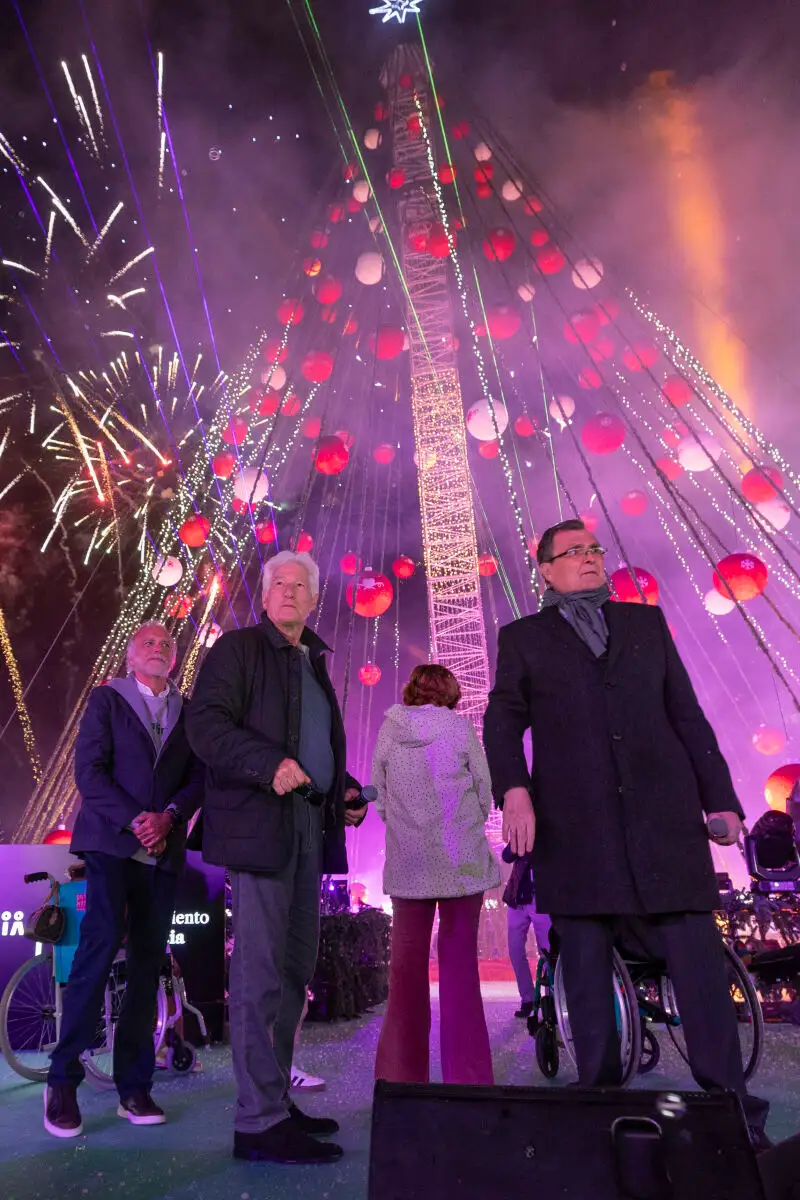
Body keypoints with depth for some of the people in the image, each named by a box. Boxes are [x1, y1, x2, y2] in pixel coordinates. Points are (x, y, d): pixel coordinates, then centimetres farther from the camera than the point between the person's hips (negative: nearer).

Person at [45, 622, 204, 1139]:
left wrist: (168, 816, -13)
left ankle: (134, 1087, 13)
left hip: (163, 851, 3)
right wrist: (133, 821, -15)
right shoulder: (106, 699, 5)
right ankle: (63, 1079, 1)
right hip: (111, 842, -3)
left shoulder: (189, 713, 12)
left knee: (148, 962, 4)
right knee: (102, 943, -15)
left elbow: (199, 778, 6)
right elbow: (89, 770, -4)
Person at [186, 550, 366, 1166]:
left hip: (309, 826, 8)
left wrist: (344, 790, 8)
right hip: (260, 822, -8)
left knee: (295, 969, 14)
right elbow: (205, 723, -13)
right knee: (260, 972, -4)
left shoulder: (314, 662, 19)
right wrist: (270, 764, -25)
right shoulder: (238, 648, -1)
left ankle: (278, 1099, 28)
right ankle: (259, 1121, 8)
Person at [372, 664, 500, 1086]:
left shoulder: (388, 729, 1)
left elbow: (379, 797, 6)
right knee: (459, 964, 8)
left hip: (407, 864, 2)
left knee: (407, 966, 10)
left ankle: (401, 1074, 15)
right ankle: (466, 1075, 11)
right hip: (462, 862, -1)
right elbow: (485, 794, 1)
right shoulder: (460, 727, -4)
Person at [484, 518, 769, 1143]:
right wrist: (514, 789, -13)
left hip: (663, 813, 2)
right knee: (586, 968, 7)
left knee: (699, 960, 1)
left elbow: (687, 714, 13)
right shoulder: (523, 637, 12)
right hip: (572, 824, -1)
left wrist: (720, 798, 7)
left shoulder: (647, 621, 17)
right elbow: (502, 719, 4)